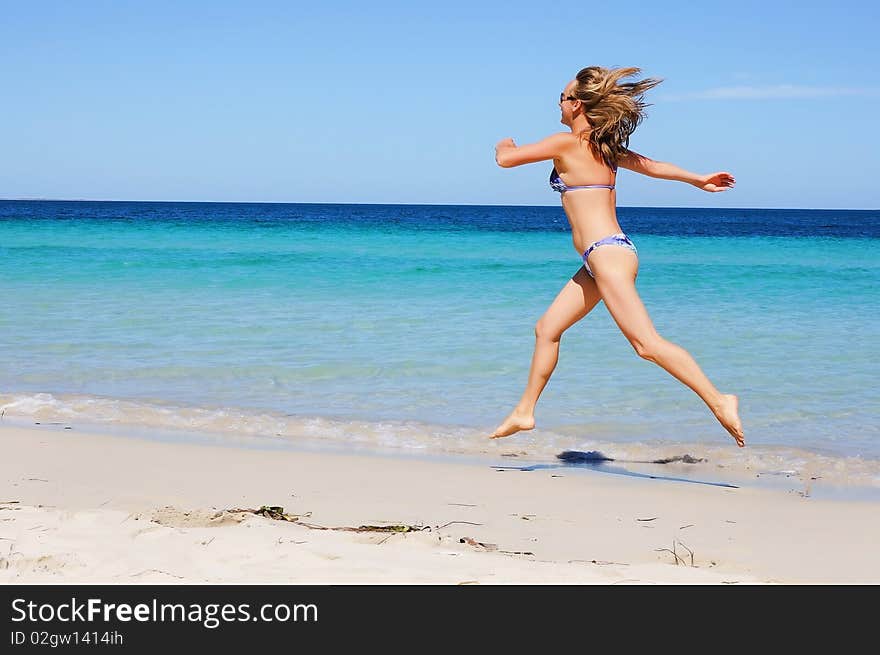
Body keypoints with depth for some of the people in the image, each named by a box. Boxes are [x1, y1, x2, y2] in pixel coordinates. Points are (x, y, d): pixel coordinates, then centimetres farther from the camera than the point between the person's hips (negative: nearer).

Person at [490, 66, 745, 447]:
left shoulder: (567, 143, -9)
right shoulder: (604, 146, 14)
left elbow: (505, 159, -5)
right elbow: (651, 165, 22)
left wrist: (504, 145, 19)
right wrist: (699, 180, 32)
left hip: (607, 254, -10)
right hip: (603, 257, 10)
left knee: (647, 344, -14)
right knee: (547, 329, 15)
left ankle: (719, 402, -17)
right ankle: (524, 412, 23)